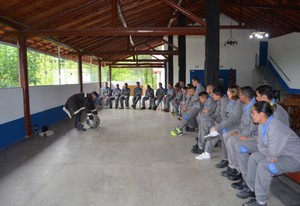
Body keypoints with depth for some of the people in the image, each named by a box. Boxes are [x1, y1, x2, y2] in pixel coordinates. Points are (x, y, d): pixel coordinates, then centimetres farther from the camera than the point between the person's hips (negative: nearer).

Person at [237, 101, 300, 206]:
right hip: (279, 153, 9)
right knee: (254, 157, 0)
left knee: (263, 164, -26)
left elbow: (273, 153, -27)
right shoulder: (262, 125, -4)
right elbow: (260, 145, 0)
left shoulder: (275, 128, -31)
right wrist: (269, 156, -16)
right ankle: (251, 189, 12)